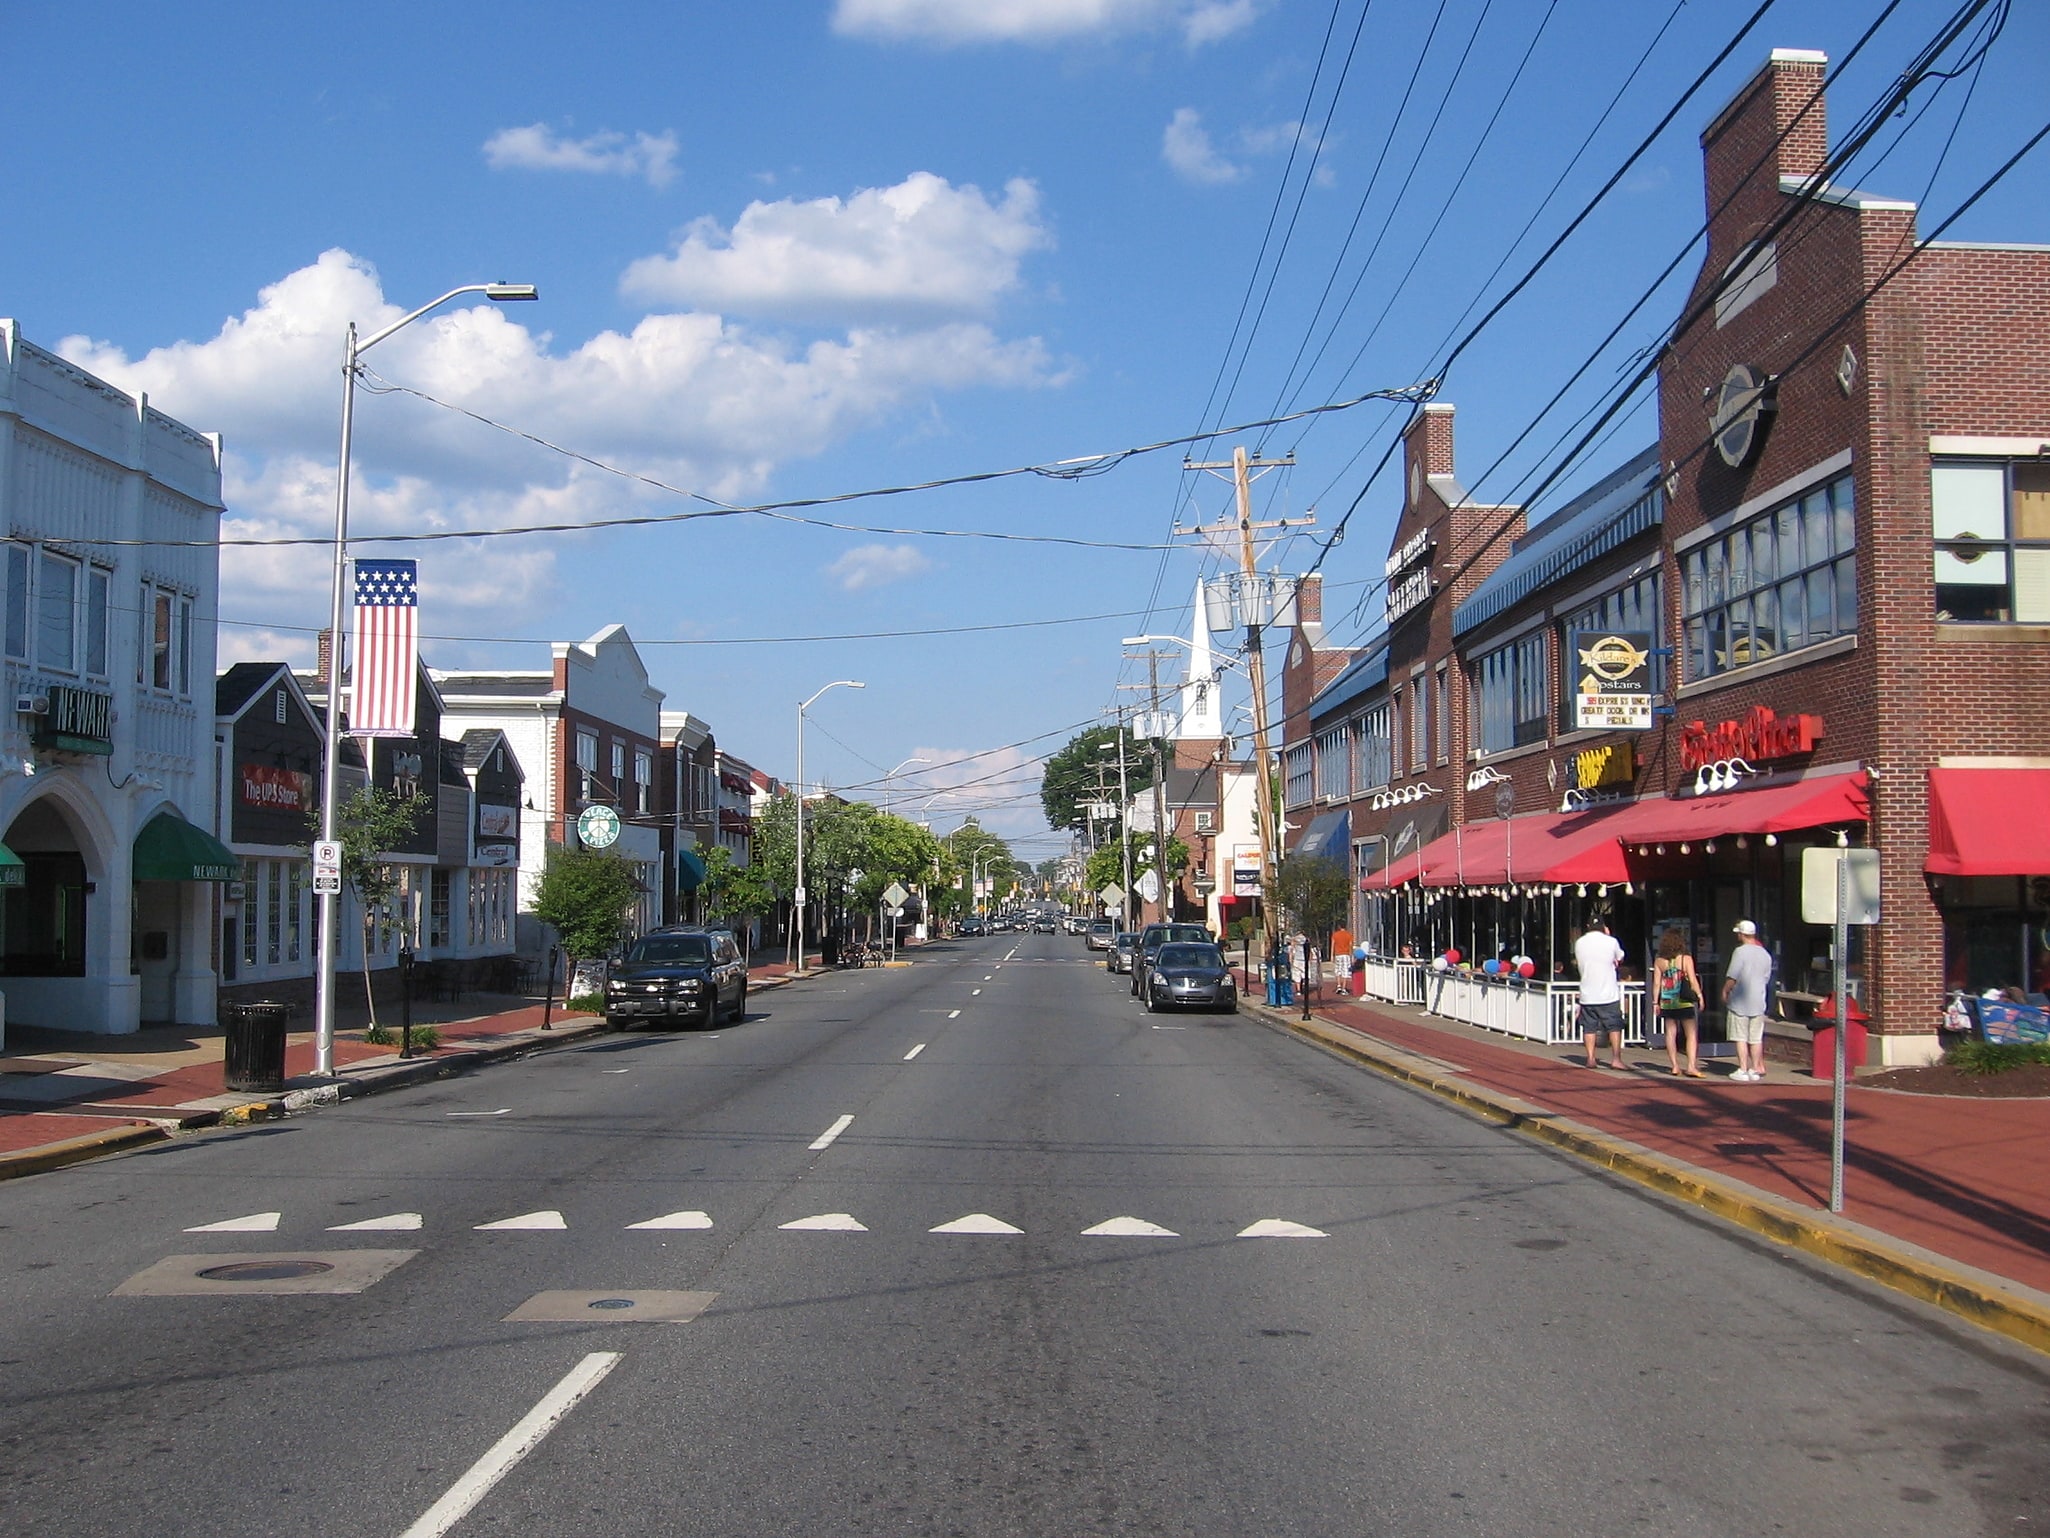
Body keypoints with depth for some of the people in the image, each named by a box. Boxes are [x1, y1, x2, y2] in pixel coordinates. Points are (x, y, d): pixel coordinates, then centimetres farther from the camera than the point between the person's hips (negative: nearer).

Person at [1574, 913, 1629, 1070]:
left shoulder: (1579, 943, 2)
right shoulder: (1611, 941, -7)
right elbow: (1620, 959, 12)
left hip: (1587, 995, 3)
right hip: (1608, 994, -3)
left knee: (1589, 1027, 8)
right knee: (1614, 1026, 4)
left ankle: (1590, 1059, 6)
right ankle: (1616, 1058, -3)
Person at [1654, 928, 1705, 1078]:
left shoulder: (1660, 961, 2)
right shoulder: (1686, 959, -6)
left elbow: (1657, 983, 2)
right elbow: (1693, 981, -8)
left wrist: (1656, 1002, 7)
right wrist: (1700, 996, 0)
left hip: (1666, 1002, 3)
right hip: (1685, 1002, -3)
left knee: (1671, 1033, 8)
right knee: (1692, 1034, 1)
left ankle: (1675, 1066, 8)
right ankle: (1691, 1065, -9)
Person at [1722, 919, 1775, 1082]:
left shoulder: (1741, 951, -12)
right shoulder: (1765, 954, 7)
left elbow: (1732, 978, -13)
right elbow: (1766, 978, 15)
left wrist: (1725, 991, 2)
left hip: (1740, 1001, -6)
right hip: (1758, 1001, 6)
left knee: (1741, 1038, -1)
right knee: (1756, 1038, 8)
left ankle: (1743, 1071, -2)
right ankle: (1755, 1070, 11)